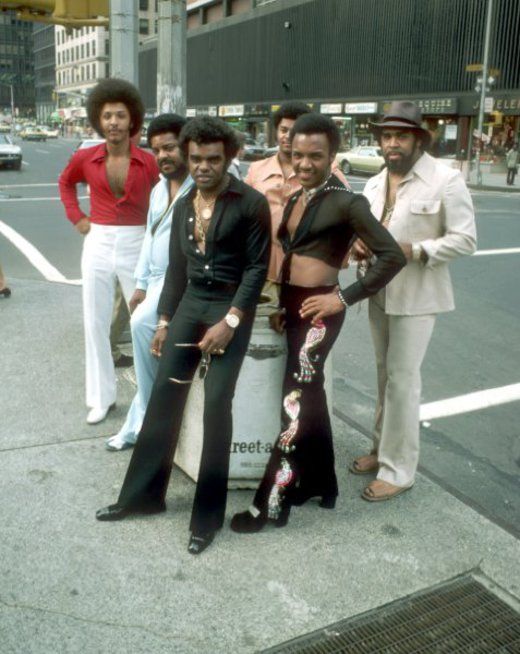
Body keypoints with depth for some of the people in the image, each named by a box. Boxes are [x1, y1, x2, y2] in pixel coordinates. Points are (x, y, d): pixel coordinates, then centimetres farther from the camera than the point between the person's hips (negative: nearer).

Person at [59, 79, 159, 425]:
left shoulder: (148, 161, -7)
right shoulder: (85, 159, 0)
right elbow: (65, 183, 19)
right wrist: (76, 217, 8)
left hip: (137, 245, -2)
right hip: (98, 245, 2)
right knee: (95, 324, 7)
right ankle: (102, 397, 21)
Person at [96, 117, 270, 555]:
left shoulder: (251, 203, -7)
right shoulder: (183, 206, 12)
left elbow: (257, 266, -11)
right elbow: (176, 266, 16)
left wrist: (230, 321, -18)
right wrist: (164, 319, 14)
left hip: (232, 306, -6)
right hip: (190, 303, 6)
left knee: (216, 404, -9)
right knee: (165, 395, 6)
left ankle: (208, 513, 6)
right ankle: (142, 494, 21)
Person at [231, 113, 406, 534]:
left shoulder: (345, 202, -12)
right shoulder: (296, 199, 11)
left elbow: (393, 256, -17)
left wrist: (346, 297, -18)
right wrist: (281, 303, 12)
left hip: (317, 311, -8)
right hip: (292, 306, 8)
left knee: (296, 400, -4)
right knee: (310, 393, 16)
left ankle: (271, 503, 6)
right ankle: (320, 483, 32)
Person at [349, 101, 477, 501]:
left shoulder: (446, 180, -11)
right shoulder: (376, 183, 10)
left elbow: (465, 240, -14)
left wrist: (413, 250, -24)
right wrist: (359, 244, -5)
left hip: (416, 297, -7)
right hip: (380, 293, 7)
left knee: (403, 379, -4)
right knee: (386, 375, 16)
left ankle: (398, 470, 8)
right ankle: (384, 450, 31)